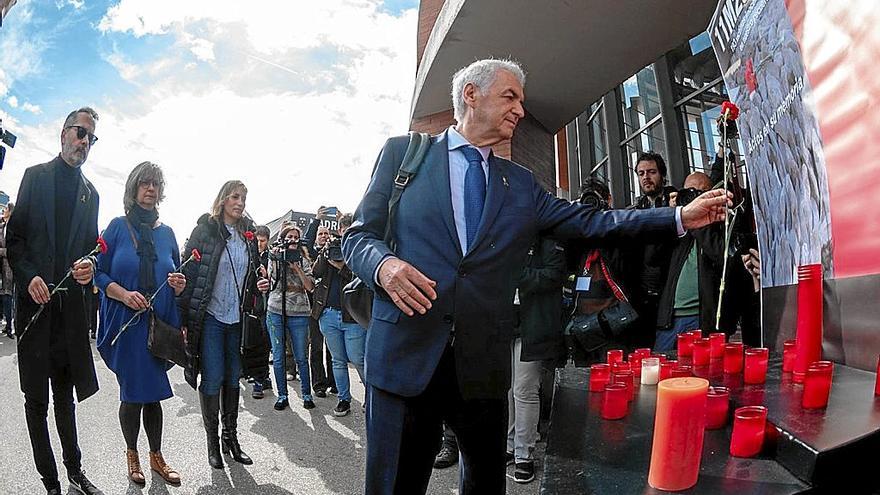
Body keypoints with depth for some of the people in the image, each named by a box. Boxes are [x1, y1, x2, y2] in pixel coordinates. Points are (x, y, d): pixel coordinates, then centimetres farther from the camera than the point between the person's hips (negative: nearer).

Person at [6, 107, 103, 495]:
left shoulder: (91, 193, 14)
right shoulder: (35, 176, 3)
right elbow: (14, 237, -1)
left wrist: (90, 266, -7)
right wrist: (29, 276, -15)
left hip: (71, 304, 4)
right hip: (35, 301, -3)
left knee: (65, 394, 15)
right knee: (37, 399, 4)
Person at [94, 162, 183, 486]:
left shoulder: (167, 233, 9)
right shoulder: (118, 227, -1)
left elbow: (176, 281, 14)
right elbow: (98, 273, -4)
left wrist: (180, 285, -8)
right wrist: (123, 293, -19)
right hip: (125, 324, -3)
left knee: (153, 393, 10)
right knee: (132, 393, 5)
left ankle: (156, 456, 23)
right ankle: (132, 455, 25)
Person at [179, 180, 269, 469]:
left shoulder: (248, 234, 10)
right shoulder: (205, 229, -5)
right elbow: (189, 271, -8)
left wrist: (261, 283, -1)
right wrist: (186, 315, -12)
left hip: (237, 318, 5)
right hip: (211, 317, -4)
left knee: (233, 378, 11)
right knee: (212, 380, -2)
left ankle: (231, 437, 23)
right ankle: (212, 442, 14)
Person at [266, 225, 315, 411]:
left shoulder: (303, 260, 10)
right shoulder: (275, 257, 10)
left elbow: (310, 286, -1)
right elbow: (272, 279, -4)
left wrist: (297, 268, -10)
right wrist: (276, 258, -12)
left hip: (298, 313, 0)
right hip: (276, 311, 0)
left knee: (302, 358, 4)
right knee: (278, 357, 4)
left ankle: (307, 395, 14)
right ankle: (282, 396, 15)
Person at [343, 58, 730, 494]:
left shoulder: (521, 185, 16)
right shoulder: (403, 152, 7)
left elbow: (588, 222, 10)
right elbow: (358, 234, 5)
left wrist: (681, 217, 3)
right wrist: (383, 264, -18)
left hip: (482, 360, 4)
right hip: (405, 352, -3)